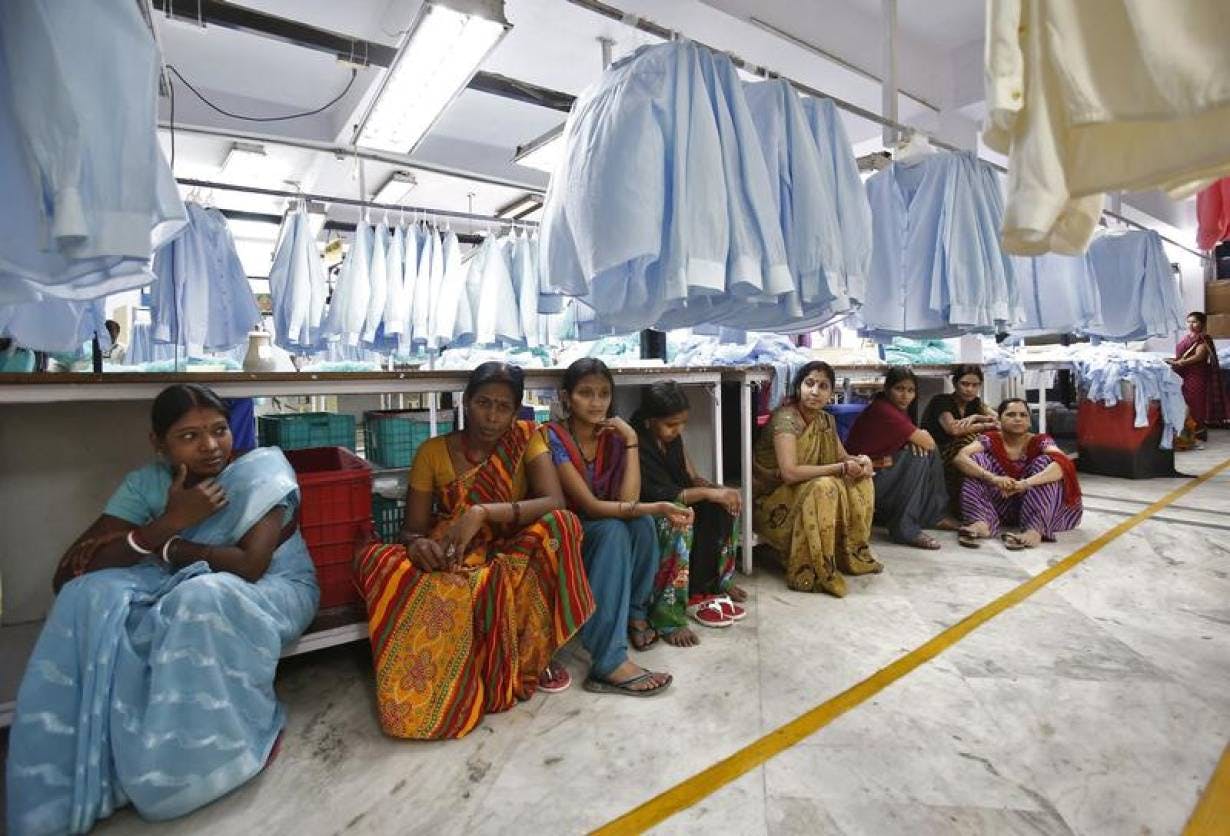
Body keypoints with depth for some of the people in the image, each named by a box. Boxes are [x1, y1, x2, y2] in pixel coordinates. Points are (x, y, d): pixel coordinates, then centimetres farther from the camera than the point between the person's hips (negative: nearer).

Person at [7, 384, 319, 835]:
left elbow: (249, 566, -26)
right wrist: (170, 523, -26)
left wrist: (164, 548, -18)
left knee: (203, 597, -36)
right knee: (91, 596, -21)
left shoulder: (262, 470, -17)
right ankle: (89, 762, -10)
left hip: (272, 591, -4)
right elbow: (66, 575, -14)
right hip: (177, 593, 4)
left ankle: (236, 739, -12)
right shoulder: (145, 484, -6)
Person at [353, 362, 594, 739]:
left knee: (557, 526, -32)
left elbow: (554, 502, -20)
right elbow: (411, 528, -2)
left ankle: (536, 653, -10)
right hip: (451, 561, 1)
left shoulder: (526, 439, -5)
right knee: (375, 562, -28)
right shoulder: (433, 452, -3)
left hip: (514, 557, 0)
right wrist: (417, 544, -28)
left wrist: (483, 513, -32)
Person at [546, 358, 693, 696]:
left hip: (607, 533, 5)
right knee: (614, 530, -33)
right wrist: (659, 508, -33)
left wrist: (631, 440, -20)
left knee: (643, 523, -25)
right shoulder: (553, 438, -21)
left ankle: (635, 612, -3)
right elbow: (590, 506, -26)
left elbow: (628, 500, -17)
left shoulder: (613, 437, -5)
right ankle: (609, 662, -35)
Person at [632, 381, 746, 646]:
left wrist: (720, 489, -16)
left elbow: (691, 479, 4)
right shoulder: (635, 446, -24)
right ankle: (667, 614, -28)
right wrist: (710, 493, -28)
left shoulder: (673, 437, 1)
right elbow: (660, 496, -29)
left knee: (723, 508, -7)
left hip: (674, 505, 8)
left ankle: (716, 581, 4)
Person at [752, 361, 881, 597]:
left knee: (861, 481, -1)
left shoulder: (826, 420, 2)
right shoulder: (785, 418, -23)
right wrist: (841, 468, -26)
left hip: (806, 489, 8)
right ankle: (809, 573, -23)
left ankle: (852, 555, 8)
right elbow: (790, 472, -33)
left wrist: (860, 461, -12)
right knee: (824, 487, -32)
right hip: (773, 499, -8)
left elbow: (842, 456, 12)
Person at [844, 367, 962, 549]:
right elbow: (927, 442, -20)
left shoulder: (899, 409, 8)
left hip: (885, 468, 9)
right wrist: (920, 436, 3)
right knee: (918, 456, -19)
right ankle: (904, 527, -17)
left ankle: (935, 514, 14)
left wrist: (915, 438, -13)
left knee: (929, 452, 4)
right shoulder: (882, 409, -21)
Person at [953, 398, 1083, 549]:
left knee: (1045, 461, -23)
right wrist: (993, 478, -40)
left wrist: (1025, 483, -45)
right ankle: (982, 522, -34)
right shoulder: (990, 440, -4)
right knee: (977, 460, -16)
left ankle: (1034, 529, -37)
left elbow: (1063, 464, -29)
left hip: (1041, 509, -1)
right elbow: (960, 458, -23)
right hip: (1001, 506, 1)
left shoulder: (1041, 441, -7)